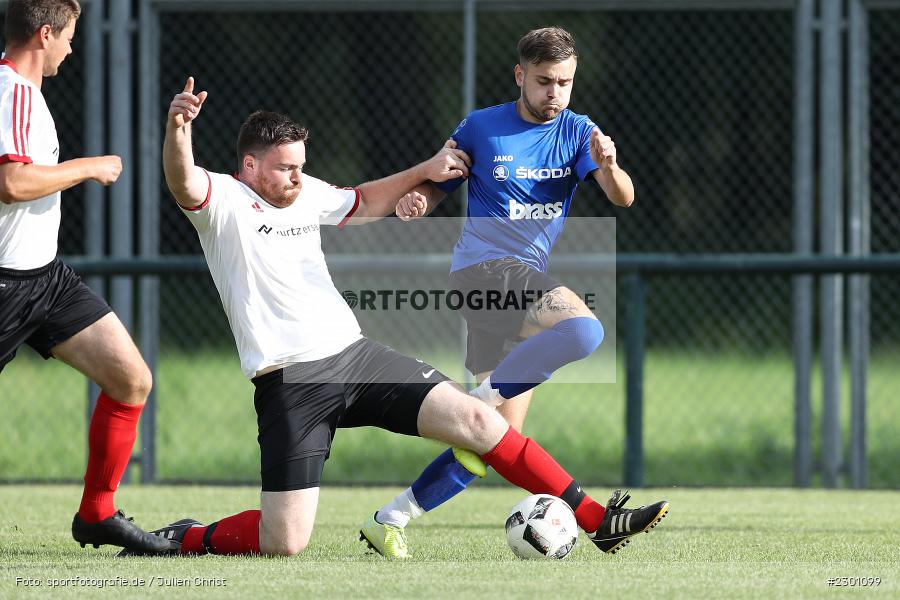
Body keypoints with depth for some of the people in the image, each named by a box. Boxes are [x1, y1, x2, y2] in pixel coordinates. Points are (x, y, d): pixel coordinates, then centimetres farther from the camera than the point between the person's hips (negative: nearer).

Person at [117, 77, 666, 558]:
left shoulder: (304, 193, 14)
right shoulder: (222, 202, -7)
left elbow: (362, 204, 36)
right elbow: (183, 183, -30)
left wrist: (423, 172, 32)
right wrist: (178, 130, -50)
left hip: (355, 355, 6)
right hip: (291, 382, -6)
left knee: (473, 419, -7)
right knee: (284, 543, -12)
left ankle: (598, 521, -3)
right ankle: (183, 539, 17)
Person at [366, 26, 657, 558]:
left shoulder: (576, 132, 7)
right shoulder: (481, 128, 0)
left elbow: (624, 198, -7)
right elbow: (438, 185, 11)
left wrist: (609, 167, -29)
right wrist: (416, 201, -12)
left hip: (528, 283, 5)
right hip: (485, 268, -5)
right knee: (584, 329, -31)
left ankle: (391, 519, 7)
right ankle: (482, 400, -22)